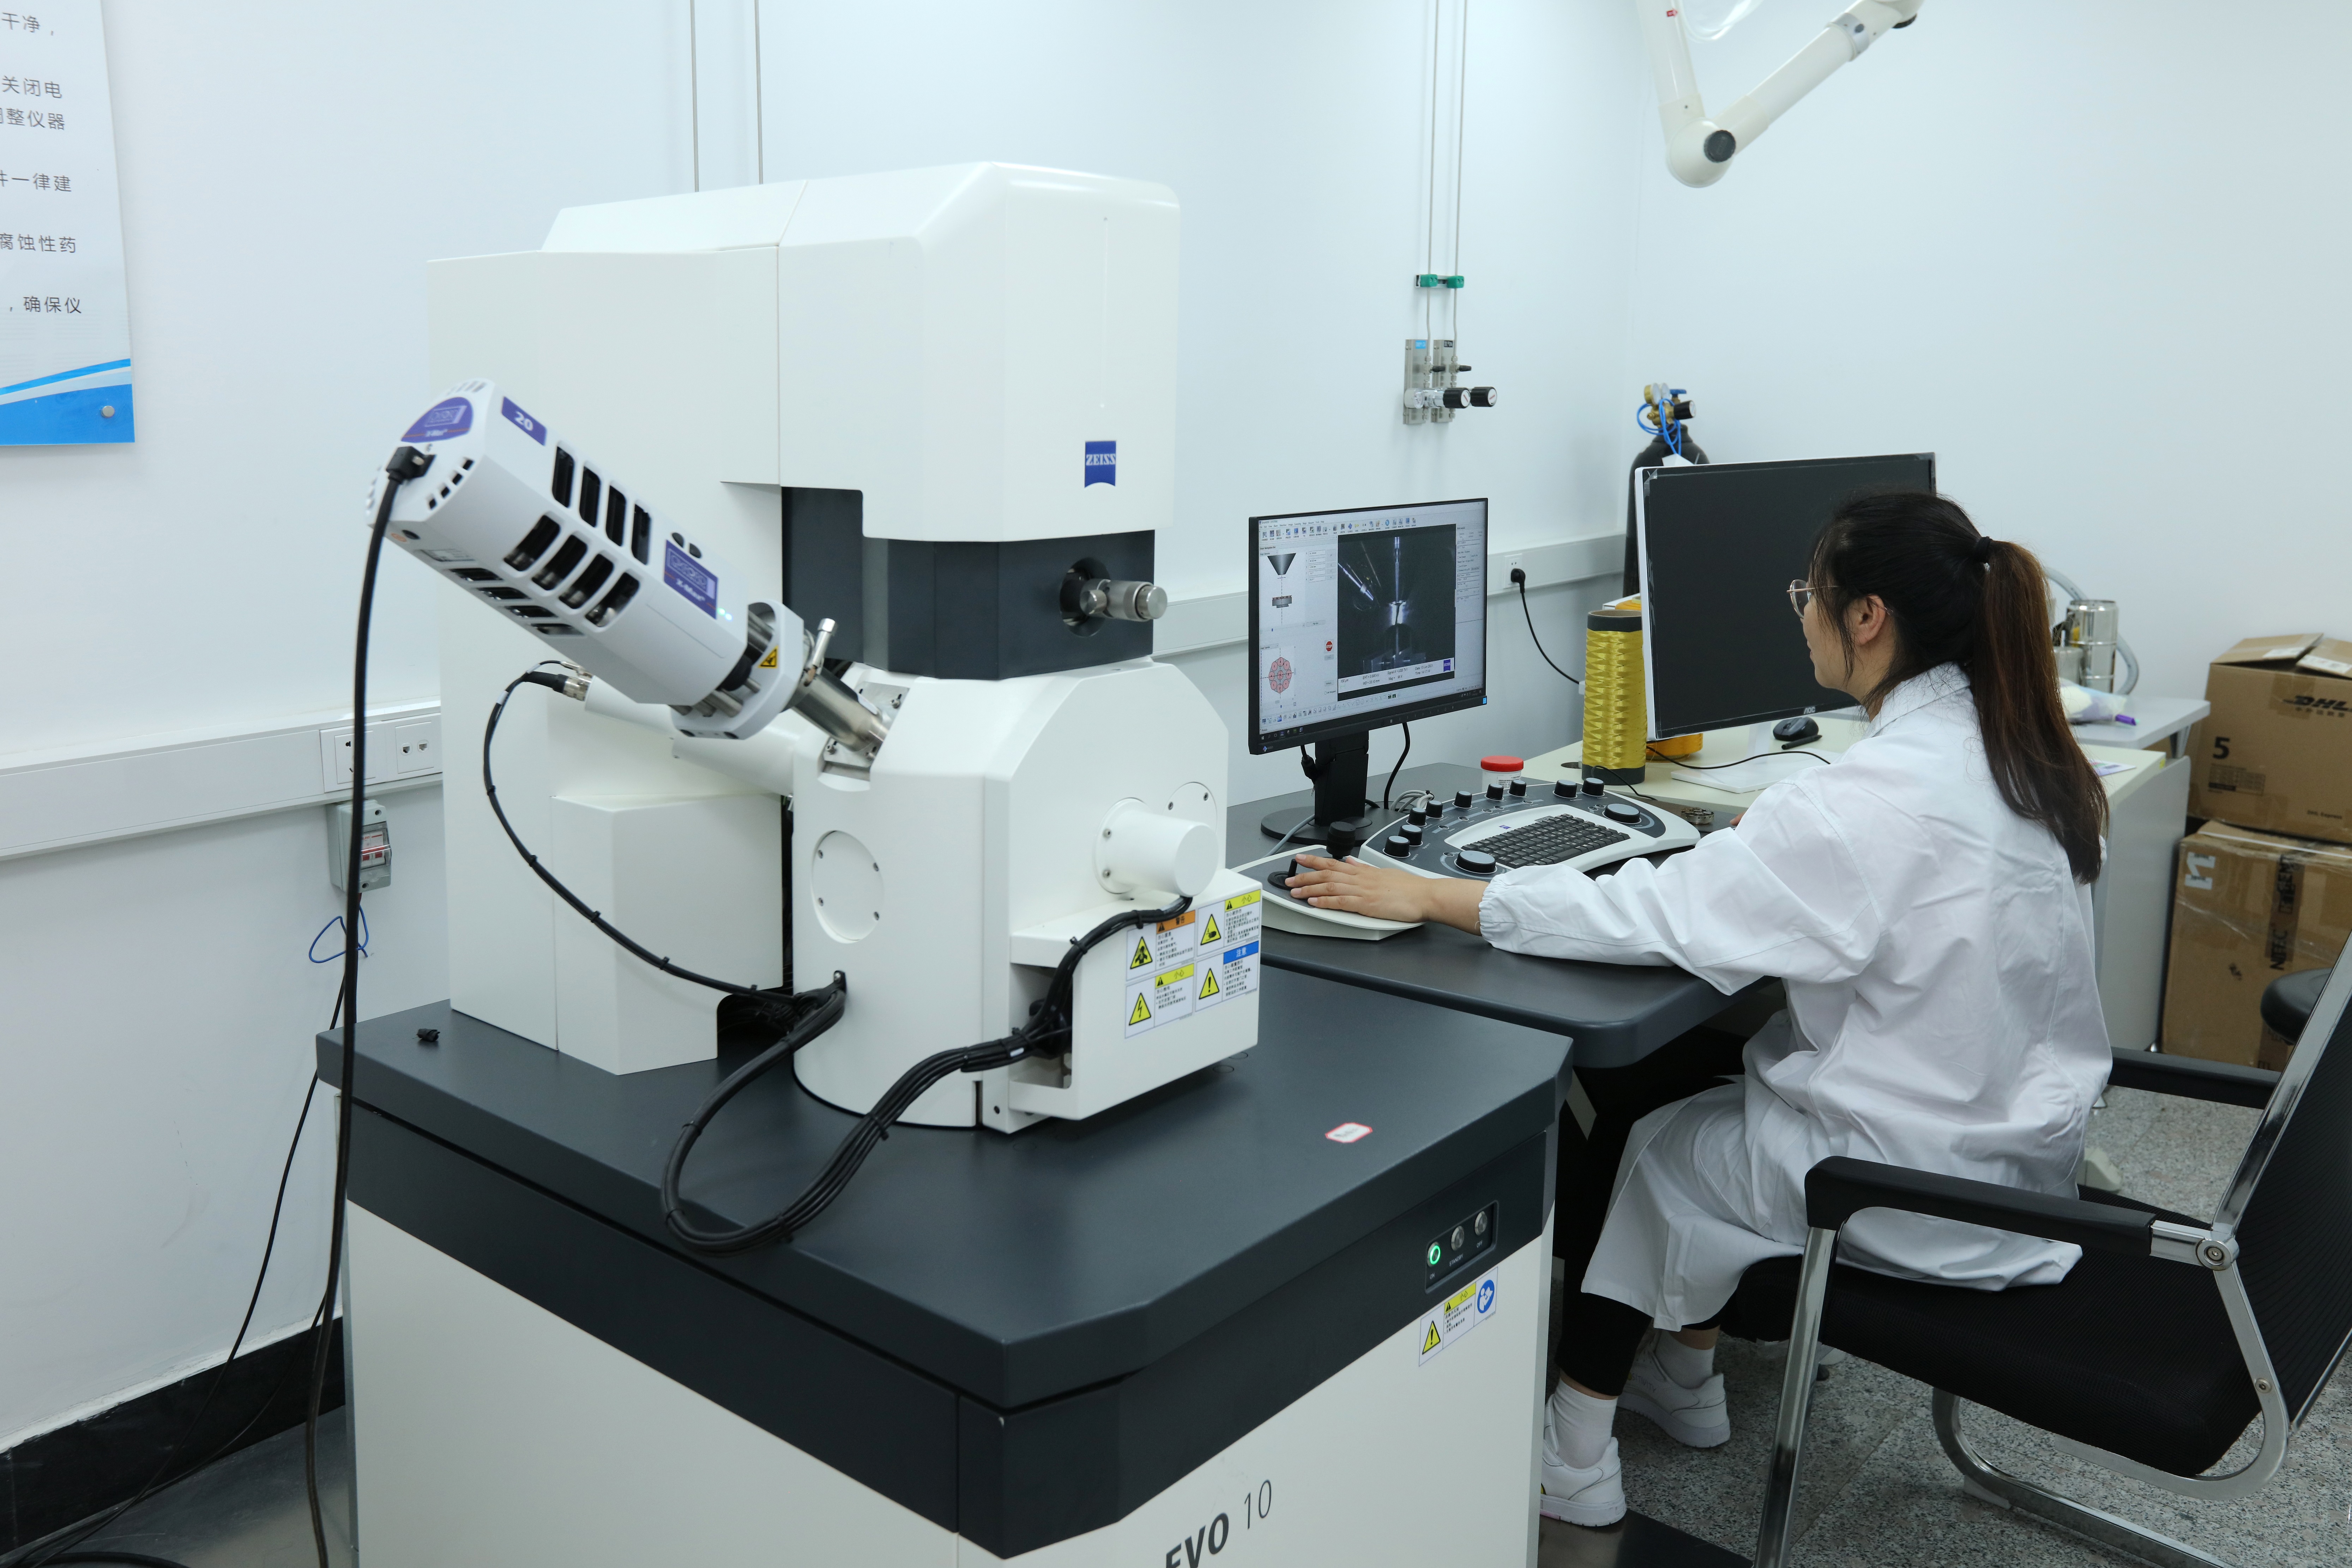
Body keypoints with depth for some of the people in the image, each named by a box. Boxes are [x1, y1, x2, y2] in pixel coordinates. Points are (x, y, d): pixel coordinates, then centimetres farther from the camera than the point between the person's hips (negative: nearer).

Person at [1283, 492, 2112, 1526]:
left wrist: (1423, 897, -23)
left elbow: (1650, 914, -28)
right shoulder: (2009, 744, -1)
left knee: (1643, 1142, 9)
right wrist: (1777, 832, 17)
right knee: (1661, 1072, 15)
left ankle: (1573, 1465, 22)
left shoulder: (1887, 792, -28)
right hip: (2019, 1123, 8)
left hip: (1935, 1188, -8)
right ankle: (1683, 1379, 30)